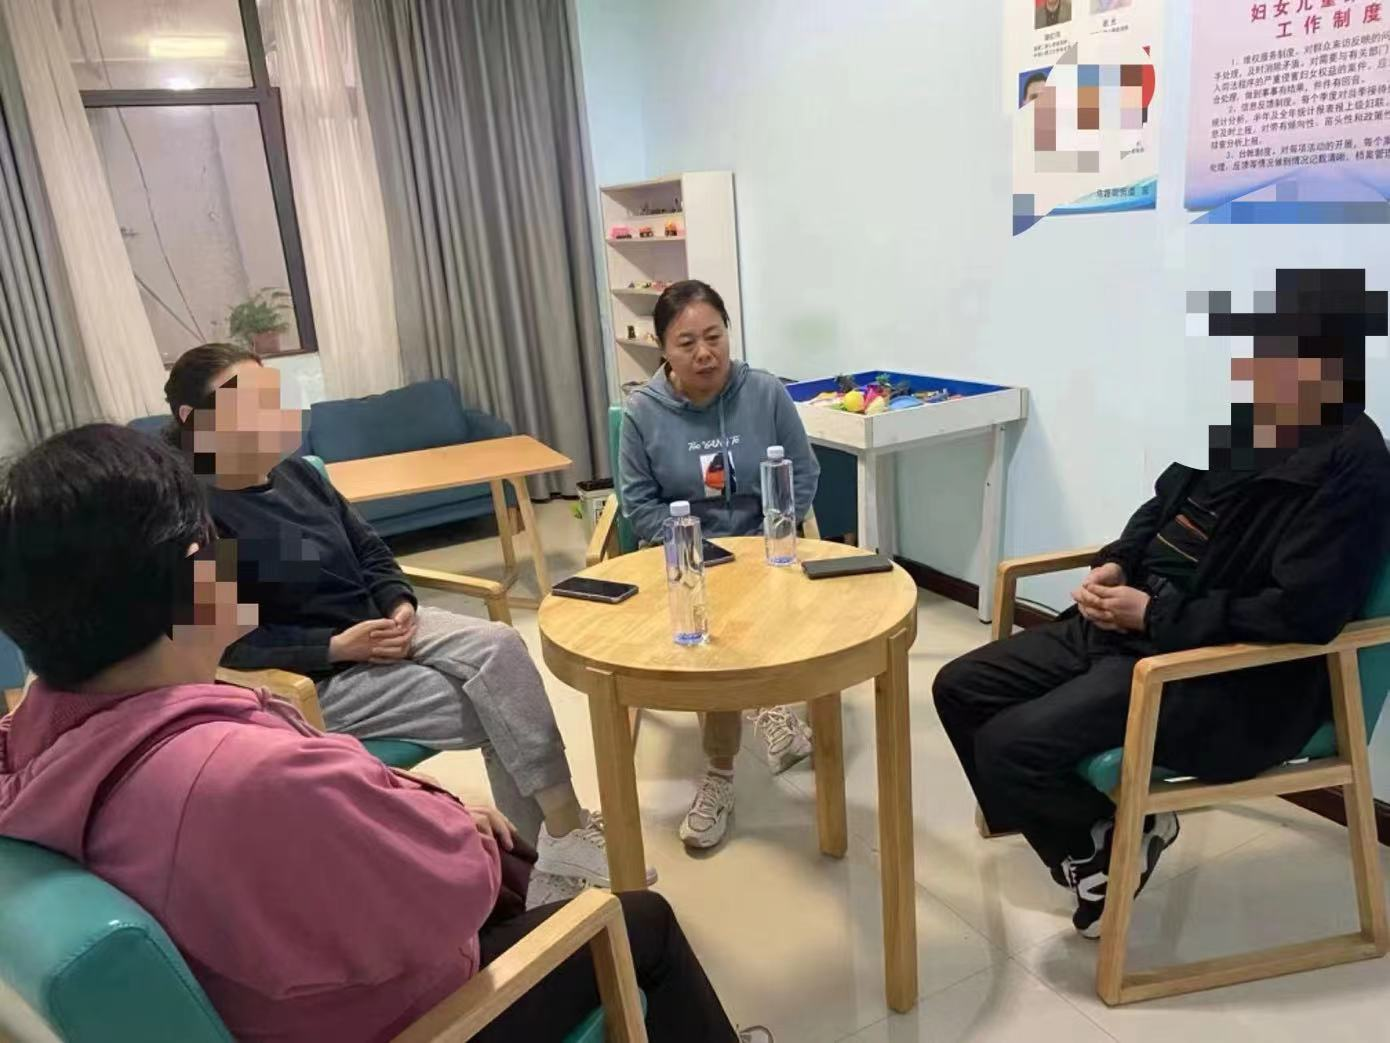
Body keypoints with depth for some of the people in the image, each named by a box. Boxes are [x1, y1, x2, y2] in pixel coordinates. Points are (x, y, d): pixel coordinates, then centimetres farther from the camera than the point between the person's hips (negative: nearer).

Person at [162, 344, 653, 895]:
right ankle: (563, 838, -2)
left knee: (499, 645, -19)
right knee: (493, 714, -19)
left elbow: (371, 553, 13)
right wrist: (336, 647, -24)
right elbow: (226, 644, -20)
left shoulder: (295, 472, 6)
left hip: (379, 626, 7)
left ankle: (559, 839, -13)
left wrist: (400, 604, -7)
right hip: (312, 679, -6)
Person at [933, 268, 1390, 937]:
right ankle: (1083, 835, 16)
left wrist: (1154, 615, -18)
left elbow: (1303, 612, -24)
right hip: (1126, 627, 9)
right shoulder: (1245, 420, 8)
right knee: (960, 688, 4)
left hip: (1230, 680, -9)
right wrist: (1113, 566, 1)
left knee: (1011, 746, -22)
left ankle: (1111, 846, 9)